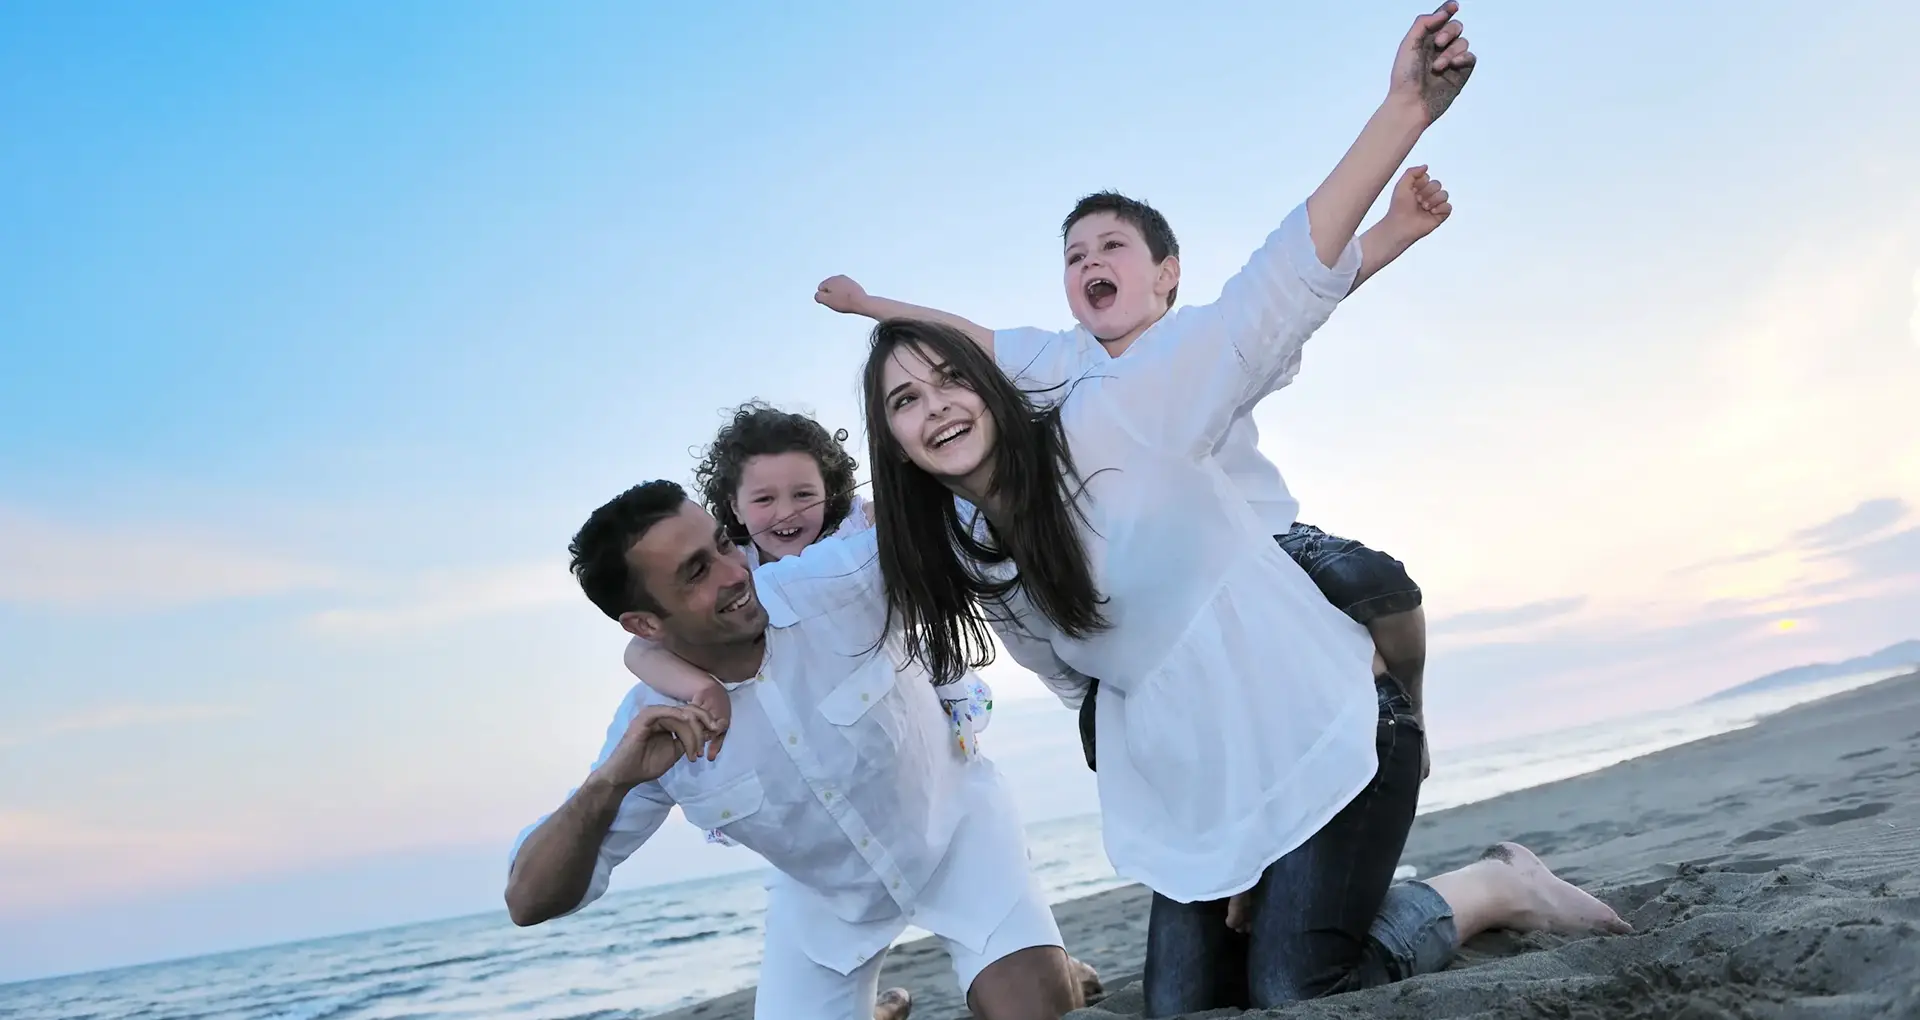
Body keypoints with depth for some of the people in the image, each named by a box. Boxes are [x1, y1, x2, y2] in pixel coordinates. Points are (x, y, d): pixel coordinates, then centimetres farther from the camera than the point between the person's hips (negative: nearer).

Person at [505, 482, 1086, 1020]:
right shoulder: (651, 726, -19)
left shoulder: (836, 575, -26)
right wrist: (609, 782, -34)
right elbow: (530, 901, -16)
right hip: (823, 899, 3)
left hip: (953, 824, -2)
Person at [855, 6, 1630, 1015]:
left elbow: (1277, 295, -25)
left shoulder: (1109, 417, -15)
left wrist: (1400, 115, -34)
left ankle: (1491, 890, 11)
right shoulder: (967, 562, 3)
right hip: (1199, 797, 6)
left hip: (1329, 731, -6)